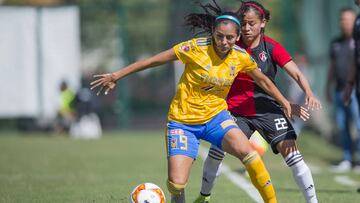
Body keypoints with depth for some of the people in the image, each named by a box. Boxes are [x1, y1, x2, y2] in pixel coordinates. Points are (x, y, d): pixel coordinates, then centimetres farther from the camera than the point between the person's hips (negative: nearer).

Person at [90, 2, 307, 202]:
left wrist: (286, 103, 19)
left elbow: (262, 80, 15)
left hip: (216, 116, 2)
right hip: (183, 120, -2)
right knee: (176, 184, -14)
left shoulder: (241, 57, -6)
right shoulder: (196, 48, -18)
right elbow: (155, 60, -11)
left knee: (247, 152, -27)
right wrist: (116, 76, -9)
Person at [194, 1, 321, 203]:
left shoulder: (271, 47, -7)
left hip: (268, 110, -1)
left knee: (292, 152, -15)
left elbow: (297, 73, -13)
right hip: (236, 111, 1)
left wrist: (309, 93, -31)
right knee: (216, 152, -9)